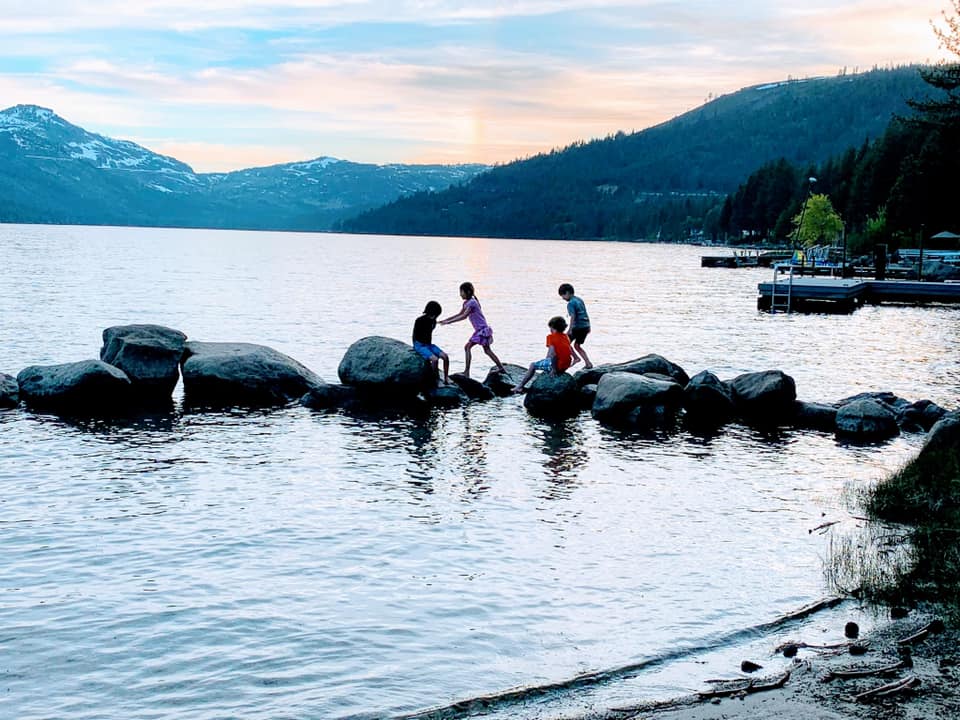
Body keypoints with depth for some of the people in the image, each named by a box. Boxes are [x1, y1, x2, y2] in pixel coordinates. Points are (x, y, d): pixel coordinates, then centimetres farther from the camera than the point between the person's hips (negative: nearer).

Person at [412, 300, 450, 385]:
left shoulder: (433, 321, 5)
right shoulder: (419, 321, -16)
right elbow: (415, 336, -11)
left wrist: (430, 346, 10)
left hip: (429, 345, 7)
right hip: (419, 345, -7)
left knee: (445, 356, -12)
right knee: (435, 359, -30)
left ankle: (446, 379, -8)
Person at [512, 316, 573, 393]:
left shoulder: (551, 337, -9)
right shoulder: (566, 336, 11)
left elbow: (552, 354, -22)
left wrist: (554, 369, -14)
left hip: (558, 365, -8)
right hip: (566, 365, 8)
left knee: (533, 365, 11)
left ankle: (520, 386, 15)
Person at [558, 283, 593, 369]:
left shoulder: (571, 303, -10)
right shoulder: (579, 300, 16)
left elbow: (573, 317, -21)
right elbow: (585, 314, 21)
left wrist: (570, 330, -24)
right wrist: (588, 327, 28)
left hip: (578, 327, -8)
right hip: (586, 326, 8)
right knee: (577, 345, 17)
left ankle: (576, 358, -3)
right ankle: (588, 363, 11)